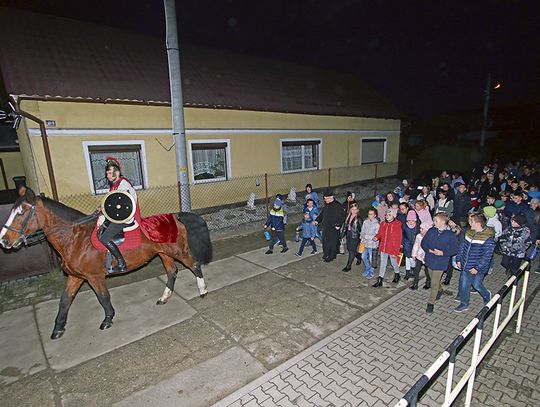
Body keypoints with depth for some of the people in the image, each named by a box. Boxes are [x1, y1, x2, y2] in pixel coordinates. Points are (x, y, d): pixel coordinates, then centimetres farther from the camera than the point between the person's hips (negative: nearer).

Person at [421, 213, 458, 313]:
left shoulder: (450, 235, -13)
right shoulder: (431, 231, -4)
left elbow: (454, 249, -9)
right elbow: (423, 243, 1)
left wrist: (443, 253, -23)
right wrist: (429, 250, -17)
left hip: (440, 263, -4)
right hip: (430, 260, 4)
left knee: (434, 283, 1)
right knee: (434, 280, 23)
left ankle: (431, 303, 17)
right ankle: (440, 290, 53)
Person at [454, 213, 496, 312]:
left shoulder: (488, 239, -23)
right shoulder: (469, 232, -1)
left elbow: (486, 256, -22)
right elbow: (462, 246, 9)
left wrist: (477, 268, -20)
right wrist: (459, 259, 6)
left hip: (477, 269, -6)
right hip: (465, 266, 6)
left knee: (476, 285, 15)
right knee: (463, 285, 14)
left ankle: (486, 295, 48)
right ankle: (464, 304, 31)